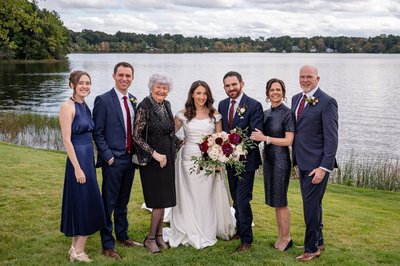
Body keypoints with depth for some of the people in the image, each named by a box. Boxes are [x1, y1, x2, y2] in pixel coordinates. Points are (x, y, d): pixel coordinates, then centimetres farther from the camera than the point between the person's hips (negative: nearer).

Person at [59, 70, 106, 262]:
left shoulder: (85, 106, 11)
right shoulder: (68, 106, -13)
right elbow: (66, 140, -17)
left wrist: (90, 160, 14)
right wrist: (77, 168, -19)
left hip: (89, 157, 8)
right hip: (78, 159, -8)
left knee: (84, 204, 13)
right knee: (85, 204, -3)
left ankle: (76, 248, 23)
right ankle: (78, 251, 9)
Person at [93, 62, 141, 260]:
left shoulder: (133, 100, 9)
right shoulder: (103, 100, -10)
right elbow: (98, 133, -11)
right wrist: (108, 156, -15)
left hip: (130, 158, 6)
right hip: (113, 160, -6)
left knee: (123, 202, 19)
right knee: (109, 203, 2)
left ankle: (122, 236, 34)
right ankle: (108, 245, 12)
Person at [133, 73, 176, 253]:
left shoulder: (167, 105, 8)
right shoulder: (144, 106, -14)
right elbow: (136, 137, -16)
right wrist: (155, 154, -18)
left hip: (168, 157, 7)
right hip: (151, 158, -7)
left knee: (163, 199, 11)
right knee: (159, 199, -5)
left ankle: (159, 235, 23)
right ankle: (150, 238, 10)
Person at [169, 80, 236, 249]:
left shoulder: (214, 114, 3)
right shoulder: (183, 114, 0)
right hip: (188, 159, 0)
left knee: (207, 197, 7)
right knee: (189, 197, 5)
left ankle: (207, 233, 21)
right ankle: (191, 234, 18)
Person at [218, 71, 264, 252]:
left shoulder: (254, 106, -13)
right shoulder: (222, 105, 6)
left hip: (246, 159, -6)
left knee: (242, 199, -7)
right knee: (236, 198, 18)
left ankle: (246, 239, 6)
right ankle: (240, 229, 34)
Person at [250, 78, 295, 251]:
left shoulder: (287, 113, -11)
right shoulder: (266, 114, 10)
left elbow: (288, 141, -16)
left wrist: (265, 138, -19)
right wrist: (256, 137, 1)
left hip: (281, 159, -7)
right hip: (268, 159, 7)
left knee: (280, 201, -2)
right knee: (274, 201, 12)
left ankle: (286, 238, 11)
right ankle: (281, 236, 22)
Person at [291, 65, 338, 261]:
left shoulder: (327, 102, -13)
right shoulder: (296, 99, 10)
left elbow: (331, 138, -16)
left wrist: (324, 167, -20)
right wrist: (294, 157, 12)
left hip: (317, 164, -7)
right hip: (302, 162, 8)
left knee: (311, 205, -2)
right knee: (312, 204, 18)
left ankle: (311, 249, 13)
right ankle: (318, 242, 34)